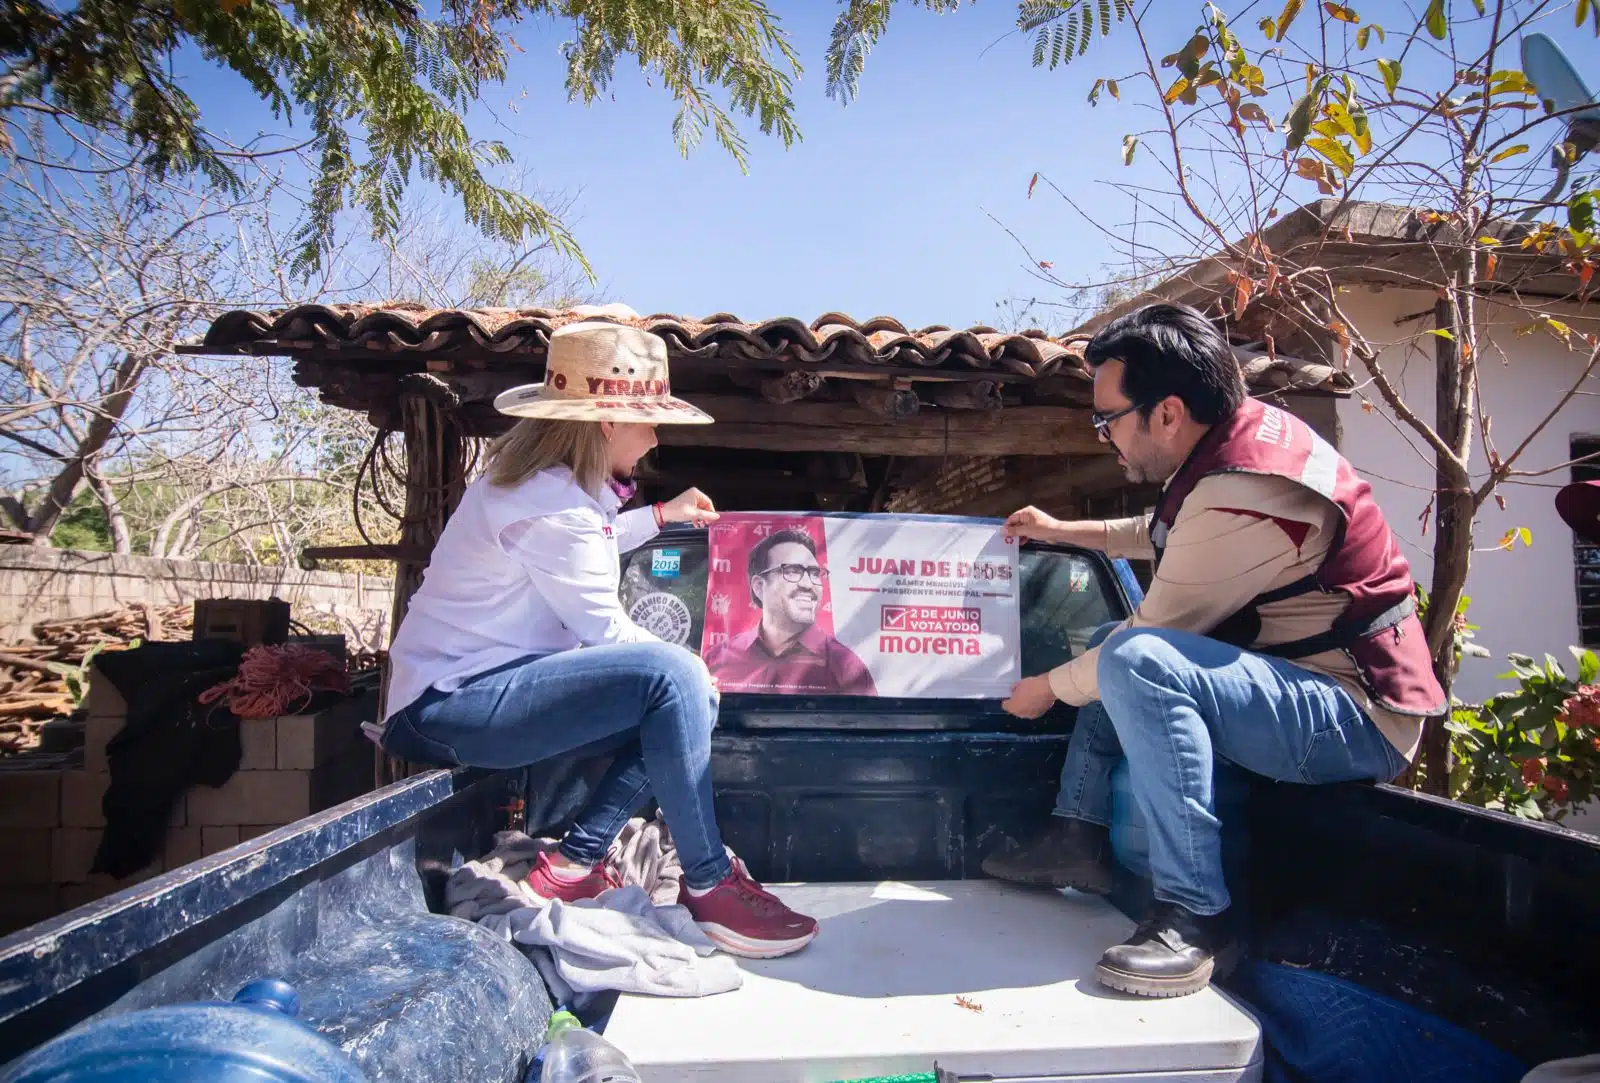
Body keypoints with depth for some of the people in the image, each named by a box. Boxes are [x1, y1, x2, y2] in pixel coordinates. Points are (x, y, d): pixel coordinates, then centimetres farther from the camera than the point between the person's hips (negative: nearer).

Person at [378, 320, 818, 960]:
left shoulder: (541, 479, 11)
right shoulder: (552, 507, -21)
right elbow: (605, 632, -16)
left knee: (690, 706, 6)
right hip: (451, 708, -11)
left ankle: (574, 866, 4)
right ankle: (709, 888, -16)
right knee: (672, 677, -27)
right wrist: (689, 670, 0)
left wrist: (658, 516, 34)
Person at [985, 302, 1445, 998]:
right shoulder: (1242, 431, 4)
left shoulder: (1243, 491, -27)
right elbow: (1163, 536, 24)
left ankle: (1195, 917, -24)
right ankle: (1078, 839, 13)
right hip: (1310, 680, 11)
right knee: (1111, 638, 20)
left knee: (1136, 660, -33)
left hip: (1359, 719, -11)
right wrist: (1063, 532, 29)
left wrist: (1048, 689, -4)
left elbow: (1157, 635, -19)